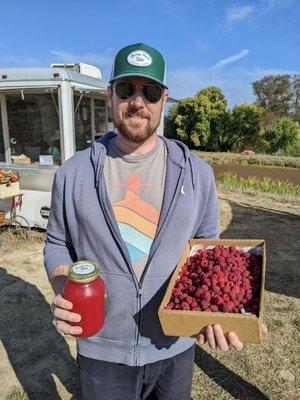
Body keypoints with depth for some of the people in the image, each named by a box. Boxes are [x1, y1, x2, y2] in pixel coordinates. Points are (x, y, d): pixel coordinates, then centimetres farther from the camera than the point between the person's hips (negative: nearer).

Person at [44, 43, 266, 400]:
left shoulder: (196, 173, -7)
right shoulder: (74, 173, -8)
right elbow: (58, 245, 2)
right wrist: (63, 292, -17)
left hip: (176, 347, 1)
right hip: (101, 351, 0)